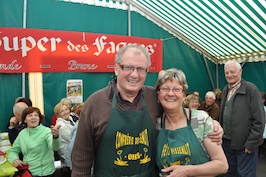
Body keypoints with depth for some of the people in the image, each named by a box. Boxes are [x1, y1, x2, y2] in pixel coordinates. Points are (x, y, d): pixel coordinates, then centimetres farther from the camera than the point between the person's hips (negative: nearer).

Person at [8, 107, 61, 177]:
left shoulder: (46, 131, -11)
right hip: (26, 171, 4)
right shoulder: (22, 133, 4)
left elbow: (54, 147, -29)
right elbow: (13, 151, 15)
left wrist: (55, 137, -51)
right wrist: (14, 159, -7)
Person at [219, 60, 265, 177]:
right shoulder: (225, 90, 7)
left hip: (245, 143, -5)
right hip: (227, 141, 6)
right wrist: (221, 134, 10)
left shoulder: (251, 89, -12)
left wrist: (251, 143, -15)